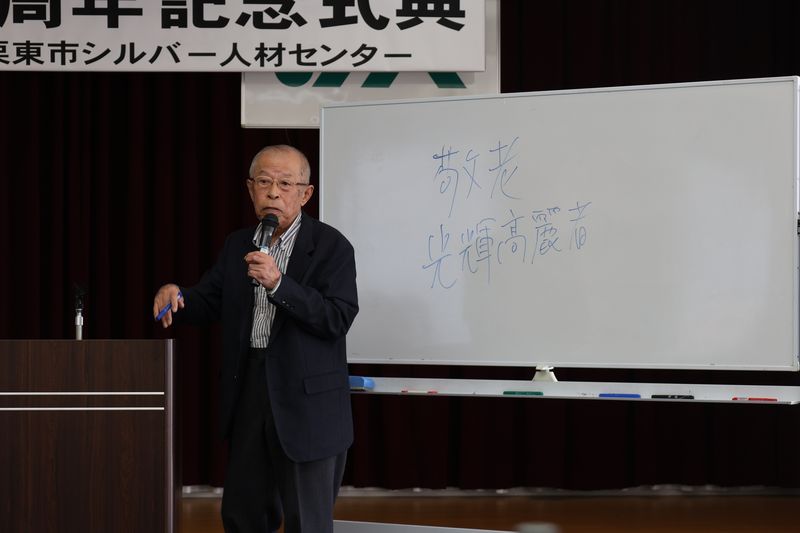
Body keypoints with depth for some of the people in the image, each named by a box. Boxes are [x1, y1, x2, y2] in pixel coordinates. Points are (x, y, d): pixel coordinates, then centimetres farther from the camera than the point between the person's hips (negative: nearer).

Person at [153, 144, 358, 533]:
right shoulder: (238, 245, 11)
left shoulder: (331, 246, -7)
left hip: (305, 403, -6)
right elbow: (208, 303, 11)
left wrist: (278, 283, -26)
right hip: (247, 392, 6)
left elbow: (338, 319, -17)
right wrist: (175, 296, -11)